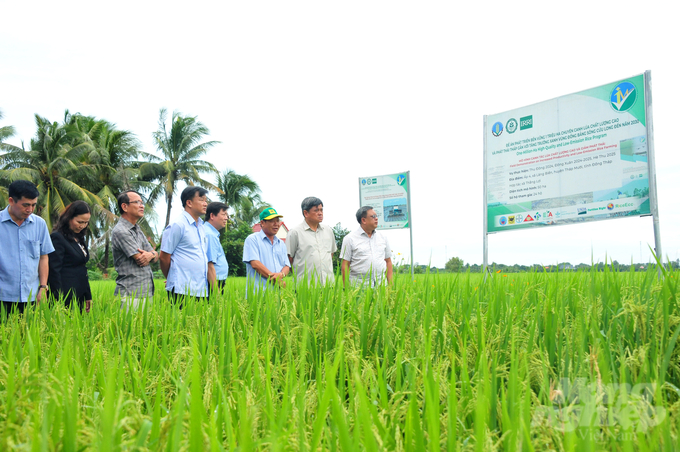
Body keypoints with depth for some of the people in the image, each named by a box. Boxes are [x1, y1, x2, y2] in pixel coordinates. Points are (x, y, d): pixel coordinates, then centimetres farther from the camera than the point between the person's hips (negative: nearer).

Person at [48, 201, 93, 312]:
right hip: (66, 297, -8)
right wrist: (60, 301, -16)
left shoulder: (79, 238, 17)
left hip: (79, 296, 8)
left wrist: (88, 297, 18)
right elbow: (54, 271, -13)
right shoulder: (57, 237, -9)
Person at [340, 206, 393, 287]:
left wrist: (390, 284, 8)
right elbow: (345, 265, -1)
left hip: (381, 284, 3)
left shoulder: (382, 237, 14)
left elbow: (388, 262, 17)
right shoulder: (350, 239, 2)